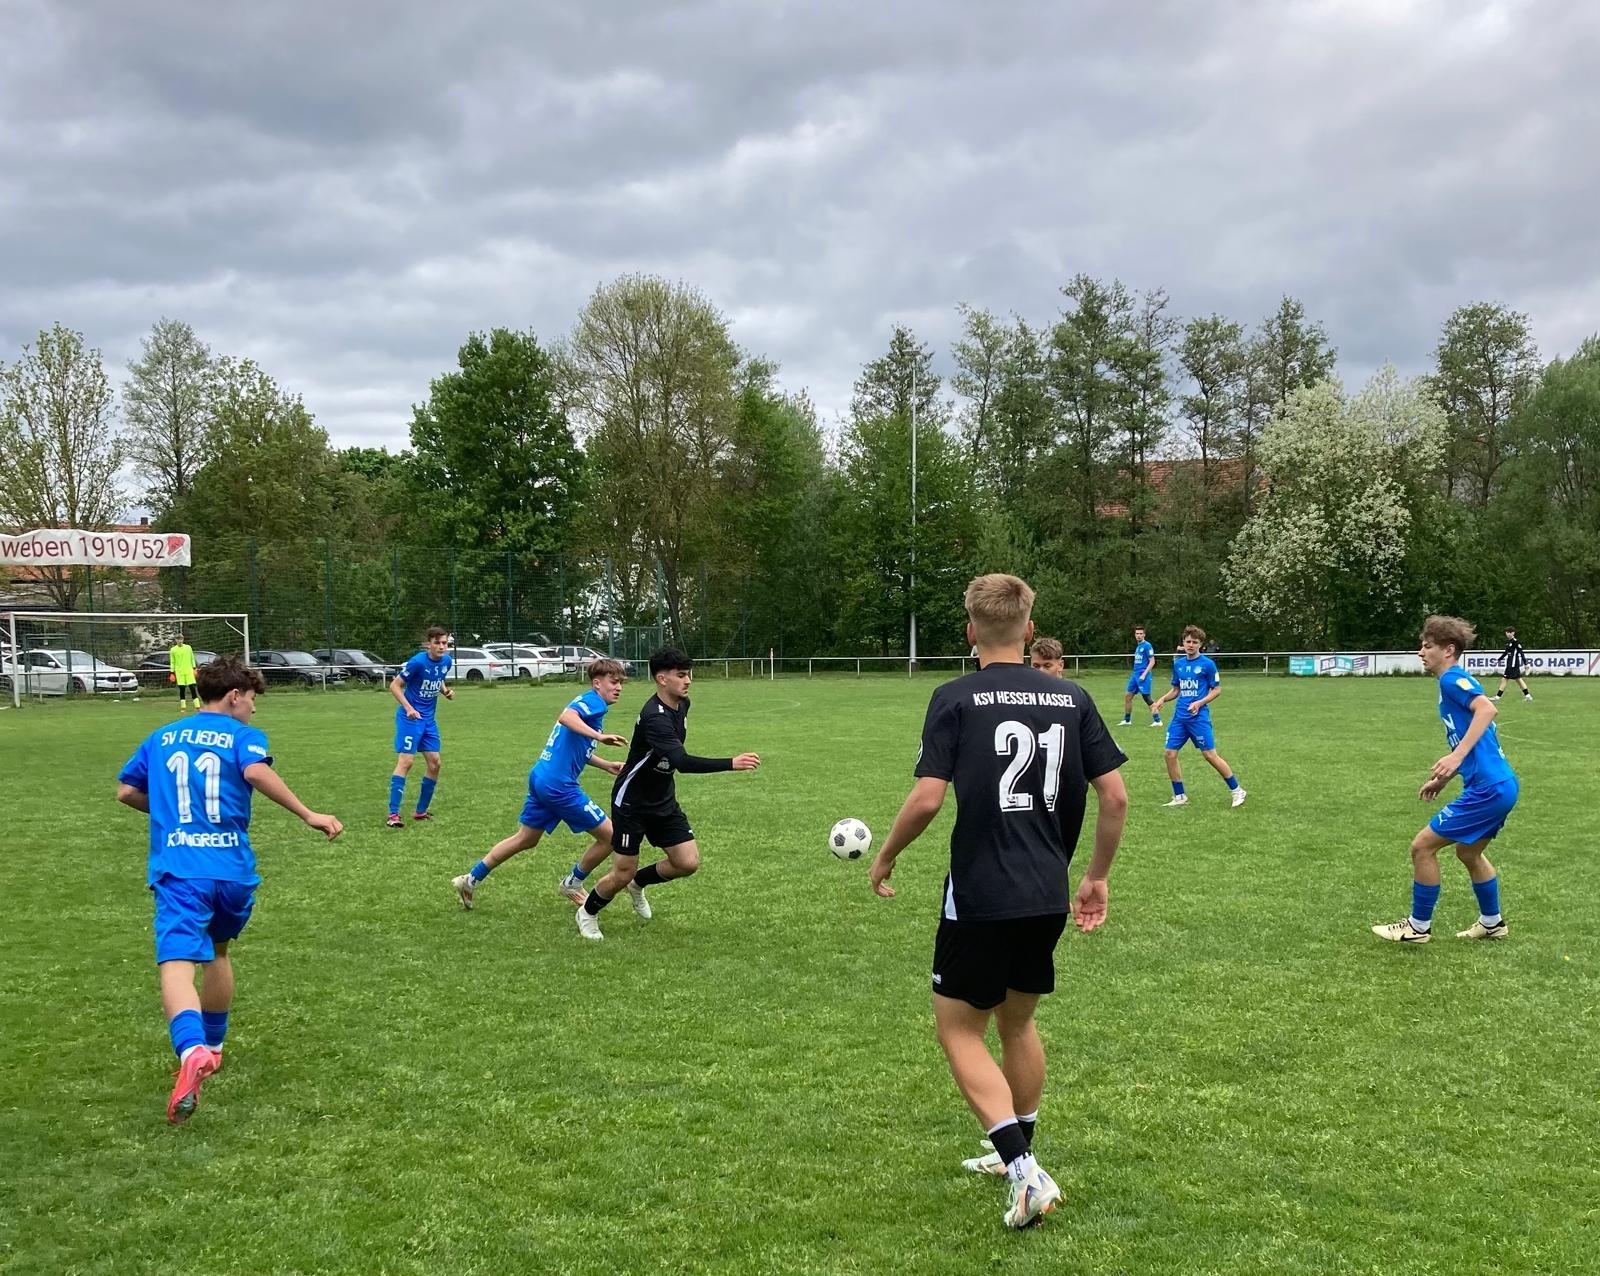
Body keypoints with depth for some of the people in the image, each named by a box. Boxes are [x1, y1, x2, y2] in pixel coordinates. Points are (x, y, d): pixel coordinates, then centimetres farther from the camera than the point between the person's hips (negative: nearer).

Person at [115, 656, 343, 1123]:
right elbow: (256, 771, -16)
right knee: (217, 951, 26)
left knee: (177, 963, -16)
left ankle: (192, 1051, -42)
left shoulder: (161, 738, 18)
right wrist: (308, 815, -16)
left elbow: (126, 792, 19)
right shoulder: (242, 735, 6)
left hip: (178, 869, 0)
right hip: (233, 867, 0)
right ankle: (212, 1047, 38)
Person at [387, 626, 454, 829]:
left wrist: (445, 691, 0)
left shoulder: (447, 661, 2)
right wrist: (408, 708, -24)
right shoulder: (418, 662, -19)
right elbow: (394, 685, -13)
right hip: (410, 718, -7)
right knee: (406, 761, -14)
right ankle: (393, 814, -13)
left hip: (428, 719, 7)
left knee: (434, 762, 6)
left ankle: (421, 811, 19)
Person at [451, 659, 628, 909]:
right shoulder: (594, 701, -11)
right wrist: (599, 736, -40)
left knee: (525, 840, 23)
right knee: (609, 836, 0)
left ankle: (471, 880, 28)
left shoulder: (586, 703, 18)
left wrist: (607, 765, 23)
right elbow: (566, 717, -32)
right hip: (559, 784, -10)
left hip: (541, 778, 10)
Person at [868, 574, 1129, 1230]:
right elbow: (1115, 796, 3)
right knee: (1018, 1021, 23)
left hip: (981, 897, -5)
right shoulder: (1072, 698, 4)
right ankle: (1016, 1152, 36)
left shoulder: (955, 699, -9)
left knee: (958, 1028, 6)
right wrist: (1097, 877, 15)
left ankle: (1025, 1172, -6)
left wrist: (884, 857, 1)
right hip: (1048, 898, 5)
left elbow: (926, 798, -16)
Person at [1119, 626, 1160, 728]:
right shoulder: (1138, 646, 16)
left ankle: (1157, 721, -2)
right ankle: (1127, 720, 16)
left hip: (1143, 675, -9)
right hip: (1135, 674, 9)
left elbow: (1152, 661, -13)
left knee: (1147, 698, -8)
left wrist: (1144, 674, -19)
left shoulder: (1147, 645, -9)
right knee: (1127, 696, 8)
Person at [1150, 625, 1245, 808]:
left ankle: (1237, 791, 7)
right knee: (1170, 753, -1)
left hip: (1199, 716, -6)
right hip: (1179, 716, 6)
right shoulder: (1178, 664, 10)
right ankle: (1179, 797, 11)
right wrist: (1162, 700, 2)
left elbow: (1217, 690, -3)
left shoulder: (1207, 664, -6)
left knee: (1210, 754, -7)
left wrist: (1200, 703, -17)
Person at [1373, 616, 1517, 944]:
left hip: (1488, 789, -10)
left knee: (1422, 845, -2)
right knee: (1468, 852, 28)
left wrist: (1456, 756, -35)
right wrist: (1443, 779, 24)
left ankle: (1418, 927, 9)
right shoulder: (1455, 682, 18)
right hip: (1501, 785, 10)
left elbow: (1488, 708, -30)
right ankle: (1492, 923, 41)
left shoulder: (1452, 679, -11)